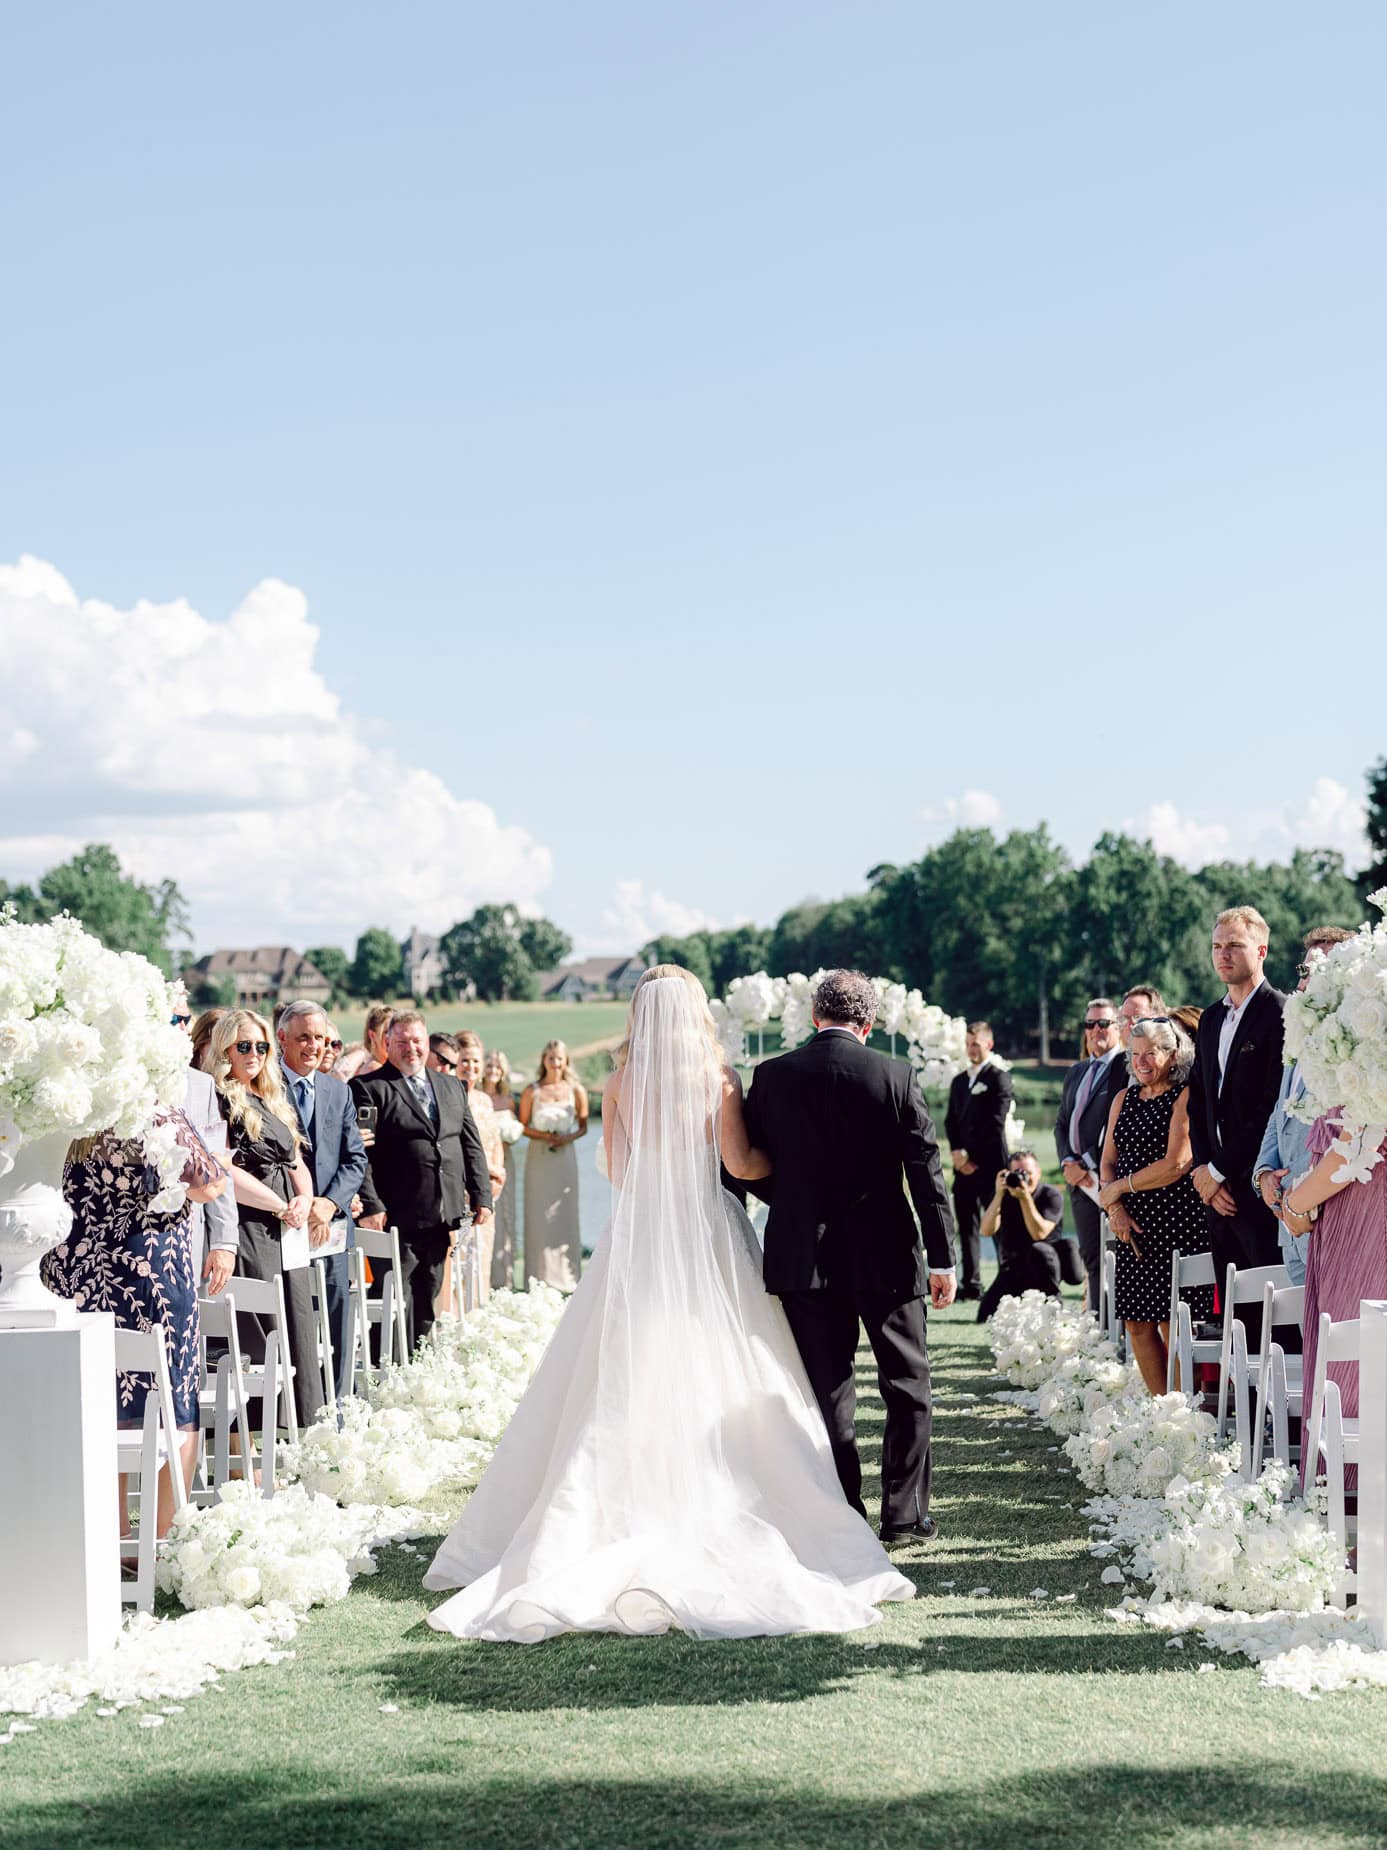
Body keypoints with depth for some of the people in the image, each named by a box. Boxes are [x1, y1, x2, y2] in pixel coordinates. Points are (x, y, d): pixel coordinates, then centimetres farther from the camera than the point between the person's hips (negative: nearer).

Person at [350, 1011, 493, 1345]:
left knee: (426, 1302, 13)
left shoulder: (453, 1087, 16)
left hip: (441, 1217, 6)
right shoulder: (368, 1088, -4)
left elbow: (471, 1146, 16)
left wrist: (481, 1197, 8)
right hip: (396, 1218, -6)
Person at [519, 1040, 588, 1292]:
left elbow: (583, 1126, 8)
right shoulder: (531, 1092, -1)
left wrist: (568, 1138, -11)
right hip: (539, 1158, -1)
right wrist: (543, 1136, -13)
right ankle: (540, 1278, 4)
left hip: (565, 1156, 1)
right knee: (539, 1215, -1)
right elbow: (523, 1126, 3)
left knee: (565, 1214, 2)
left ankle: (565, 1277, 9)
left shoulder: (576, 1091, 2)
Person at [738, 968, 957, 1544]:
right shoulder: (895, 1076, -6)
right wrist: (942, 1259, -1)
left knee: (829, 1389, 8)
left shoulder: (772, 1076, -3)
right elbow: (926, 1172, -6)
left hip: (804, 1257, 1)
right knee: (908, 1387, 12)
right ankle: (904, 1514, 13)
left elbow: (750, 1166, 4)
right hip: (886, 1257, -1)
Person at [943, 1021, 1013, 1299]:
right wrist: (957, 1152, -1)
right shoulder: (959, 1081, 19)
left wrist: (974, 1157, -11)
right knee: (966, 1224, 7)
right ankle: (971, 1283, 11)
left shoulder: (999, 1078, -3)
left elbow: (995, 1122, -10)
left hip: (990, 1163, -7)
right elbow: (951, 1121, 16)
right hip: (964, 1164, 7)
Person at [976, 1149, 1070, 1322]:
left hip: (1044, 1263, -3)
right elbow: (987, 1231, -16)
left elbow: (1039, 1233, -25)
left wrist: (1025, 1197, -31)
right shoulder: (1003, 1196, -2)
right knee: (986, 1317, -10)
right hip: (1012, 1268, 3)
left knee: (1038, 1250, -39)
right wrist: (999, 1194, -24)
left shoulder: (1051, 1196, -11)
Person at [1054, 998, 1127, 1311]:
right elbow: (1062, 1123, 19)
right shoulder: (1076, 1073, 20)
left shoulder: (1128, 1068, -6)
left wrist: (1090, 1166, -13)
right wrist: (1067, 1162, 1)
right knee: (1092, 1258, 8)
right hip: (1081, 1179, 7)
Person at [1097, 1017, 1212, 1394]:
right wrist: (1114, 1208, -5)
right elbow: (1108, 1162, 12)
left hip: (1177, 1222, -7)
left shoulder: (1185, 1096, -7)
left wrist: (1118, 1188, -5)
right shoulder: (1124, 1099, 14)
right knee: (1137, 1324, 6)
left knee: (1172, 1324, -6)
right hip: (1133, 1224, 7)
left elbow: (1176, 1164, -14)